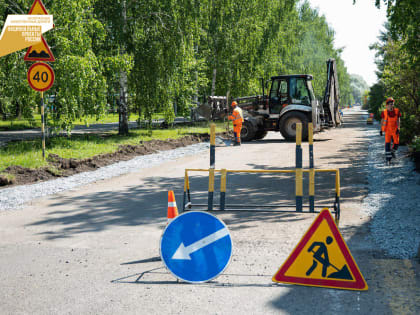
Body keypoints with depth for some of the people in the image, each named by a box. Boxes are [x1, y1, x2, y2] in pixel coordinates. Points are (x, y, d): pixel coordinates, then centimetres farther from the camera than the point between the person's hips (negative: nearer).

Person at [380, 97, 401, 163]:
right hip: (387, 130, -2)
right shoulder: (384, 112, -6)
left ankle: (393, 151, 36)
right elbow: (382, 121, 6)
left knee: (396, 143, 4)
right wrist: (381, 130, 9)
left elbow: (398, 120, -6)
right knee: (387, 143, -9)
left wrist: (398, 128, -18)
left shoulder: (397, 111, -3)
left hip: (395, 130, 2)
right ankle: (388, 158, -5)